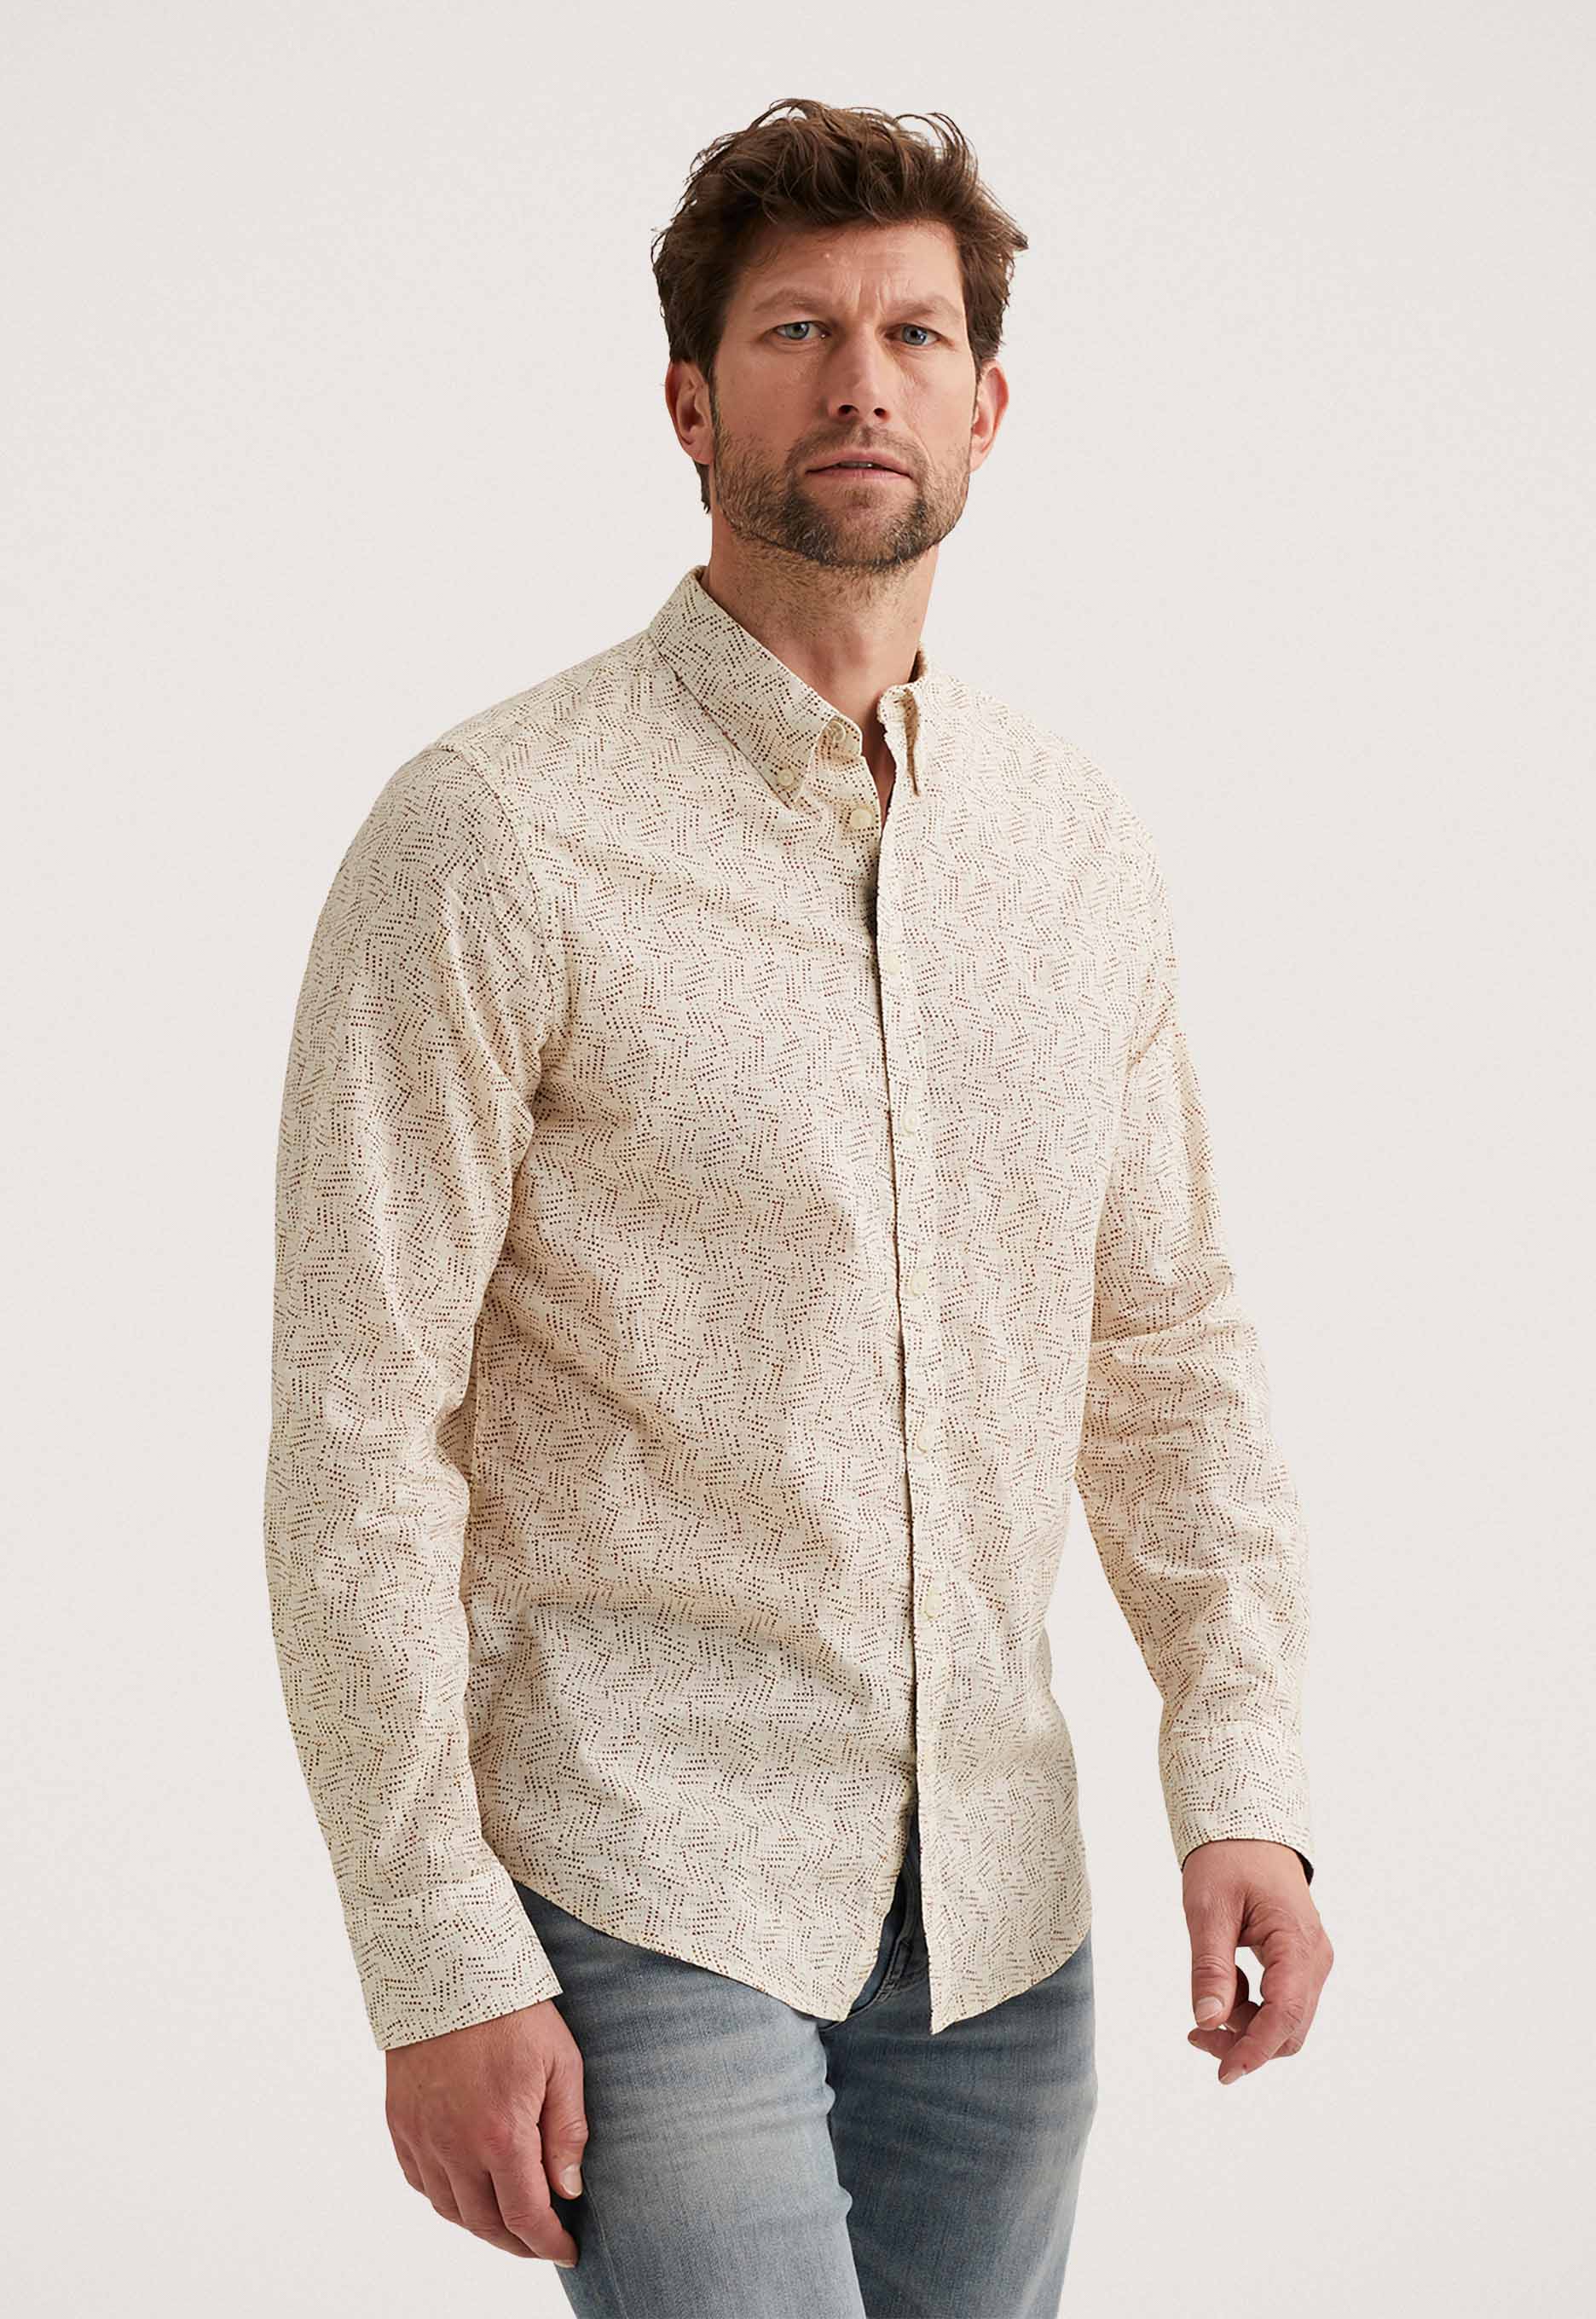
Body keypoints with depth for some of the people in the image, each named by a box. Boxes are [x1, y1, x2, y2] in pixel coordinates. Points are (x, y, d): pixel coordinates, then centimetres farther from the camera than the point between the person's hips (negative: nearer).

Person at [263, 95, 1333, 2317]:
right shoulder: (497, 836, -10)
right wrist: (438, 1962, -13)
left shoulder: (1087, 848, 7)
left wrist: (1246, 1777, 3)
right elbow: (359, 1429, -11)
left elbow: (1174, 1344, 13)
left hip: (1000, 1918, 5)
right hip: (647, 1890, -5)